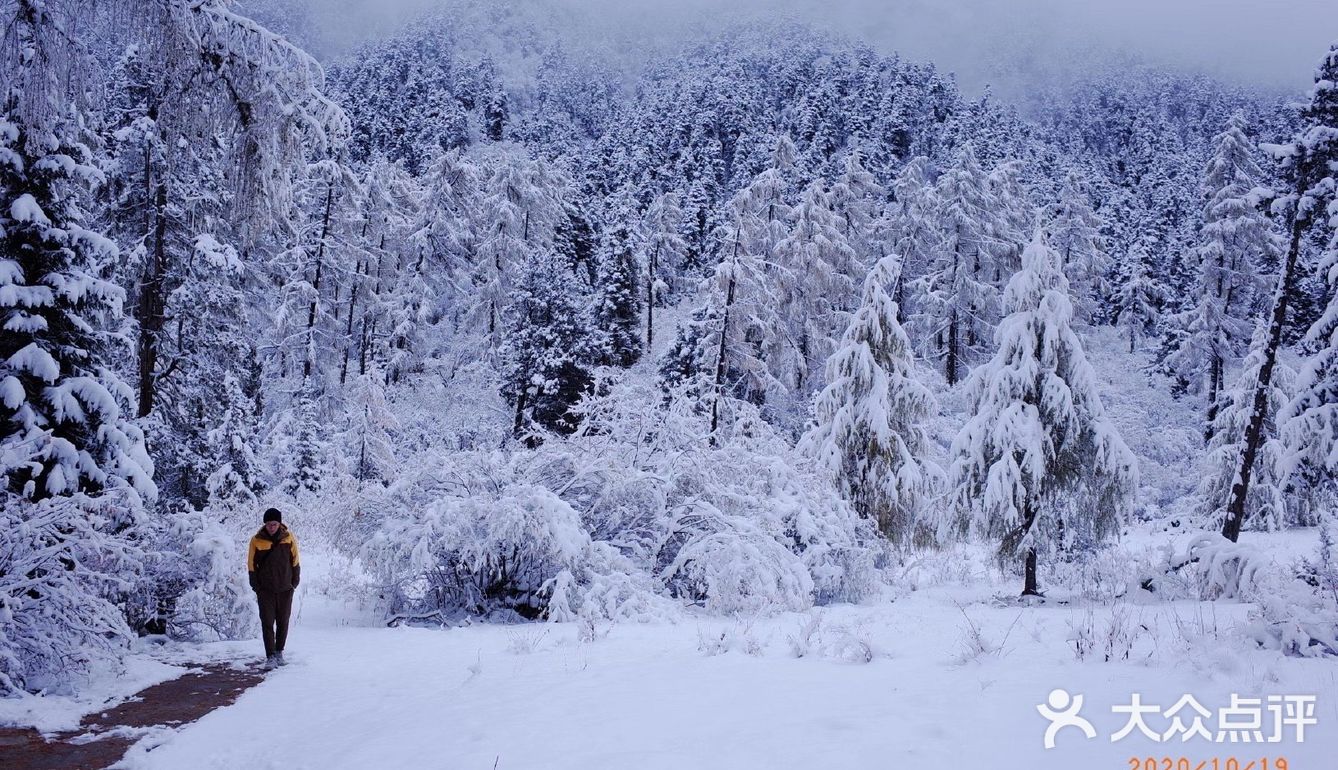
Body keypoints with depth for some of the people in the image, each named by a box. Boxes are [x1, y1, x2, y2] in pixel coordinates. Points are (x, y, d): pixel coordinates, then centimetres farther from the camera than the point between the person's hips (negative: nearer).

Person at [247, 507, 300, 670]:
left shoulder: (289, 539, -5)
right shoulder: (257, 540, -7)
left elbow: (295, 562, 4)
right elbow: (252, 565, 0)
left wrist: (294, 583, 2)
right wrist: (256, 587, -3)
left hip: (285, 590, 1)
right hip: (265, 590, -1)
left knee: (283, 623, 10)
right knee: (267, 623, -6)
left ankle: (279, 652, 25)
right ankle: (270, 657, -5)